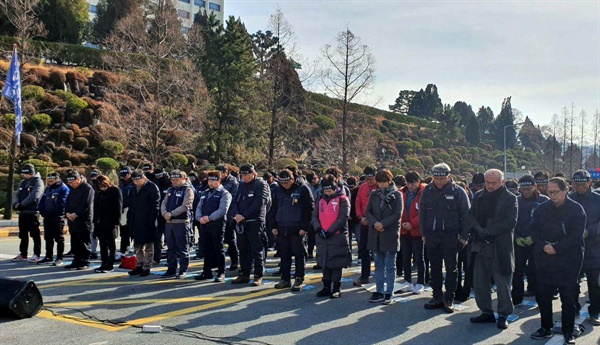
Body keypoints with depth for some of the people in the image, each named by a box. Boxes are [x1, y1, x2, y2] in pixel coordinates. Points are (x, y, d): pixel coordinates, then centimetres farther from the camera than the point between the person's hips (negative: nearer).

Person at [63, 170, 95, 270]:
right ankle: (77, 261, 20)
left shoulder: (87, 188, -11)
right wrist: (67, 213, -1)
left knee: (84, 243, -3)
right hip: (73, 220, 8)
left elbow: (86, 205, -17)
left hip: (84, 221, -8)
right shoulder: (72, 189, 17)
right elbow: (68, 201, 16)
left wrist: (75, 214, -18)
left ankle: (85, 262, 3)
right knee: (75, 243, 12)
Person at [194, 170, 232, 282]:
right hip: (204, 225, 6)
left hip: (217, 224, -6)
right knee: (207, 249, 12)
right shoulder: (204, 193, 18)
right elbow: (199, 207, 14)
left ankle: (221, 273, 5)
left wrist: (209, 217, -21)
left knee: (218, 249, -2)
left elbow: (223, 210, -16)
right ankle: (207, 272, 21)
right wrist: (199, 218, -6)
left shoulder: (224, 194, -5)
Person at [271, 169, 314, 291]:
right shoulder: (279, 191, 11)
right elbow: (274, 209, 18)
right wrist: (274, 226, 10)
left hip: (297, 229, -5)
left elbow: (309, 209, -10)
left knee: (299, 254, 0)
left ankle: (299, 280, 9)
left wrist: (305, 227, -14)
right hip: (282, 229, 6)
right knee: (284, 255, 10)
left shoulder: (303, 189, -7)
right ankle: (285, 279, 19)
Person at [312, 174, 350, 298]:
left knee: (336, 263, 1)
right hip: (322, 237, 5)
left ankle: (336, 288, 10)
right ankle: (326, 287, 21)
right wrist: (318, 229, -9)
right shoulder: (321, 199, 12)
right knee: (325, 263, 11)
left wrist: (330, 231, -17)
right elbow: (315, 216, 9)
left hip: (338, 236, -5)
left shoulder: (342, 199, -5)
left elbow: (343, 218, -13)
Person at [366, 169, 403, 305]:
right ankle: (379, 291, 17)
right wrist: (374, 223, -13)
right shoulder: (374, 194, 8)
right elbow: (367, 211, 5)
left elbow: (398, 215, -9)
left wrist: (383, 224, -16)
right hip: (376, 235, 4)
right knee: (378, 265, 11)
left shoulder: (397, 195, -3)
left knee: (390, 266, 3)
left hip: (390, 235, -4)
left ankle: (389, 293, 9)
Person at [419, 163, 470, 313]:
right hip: (431, 236, 3)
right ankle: (437, 297, 20)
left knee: (451, 268, 3)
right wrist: (423, 234, 7)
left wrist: (464, 236, -7)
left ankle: (449, 300, 12)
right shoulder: (427, 191, 3)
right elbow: (422, 214, 10)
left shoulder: (458, 192, -6)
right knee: (435, 268, 10)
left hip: (451, 237, -3)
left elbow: (466, 215, -4)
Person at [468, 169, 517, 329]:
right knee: (480, 281, 10)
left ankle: (504, 315, 16)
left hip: (501, 247, -5)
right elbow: (471, 215, 6)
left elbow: (511, 221, -13)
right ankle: (486, 312, 22)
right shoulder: (479, 196, 11)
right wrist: (478, 229, -14)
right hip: (481, 245, 5)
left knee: (503, 283, 3)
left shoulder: (510, 198, -4)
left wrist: (488, 231, -17)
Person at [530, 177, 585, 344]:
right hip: (544, 260, 4)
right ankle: (546, 328, 23)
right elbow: (534, 230, 5)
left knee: (568, 297, 3)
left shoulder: (576, 209, -4)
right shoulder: (541, 209, 8)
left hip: (568, 260, -4)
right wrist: (543, 246, -12)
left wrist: (556, 247, -16)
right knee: (543, 295, 8)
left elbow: (577, 234, -11)